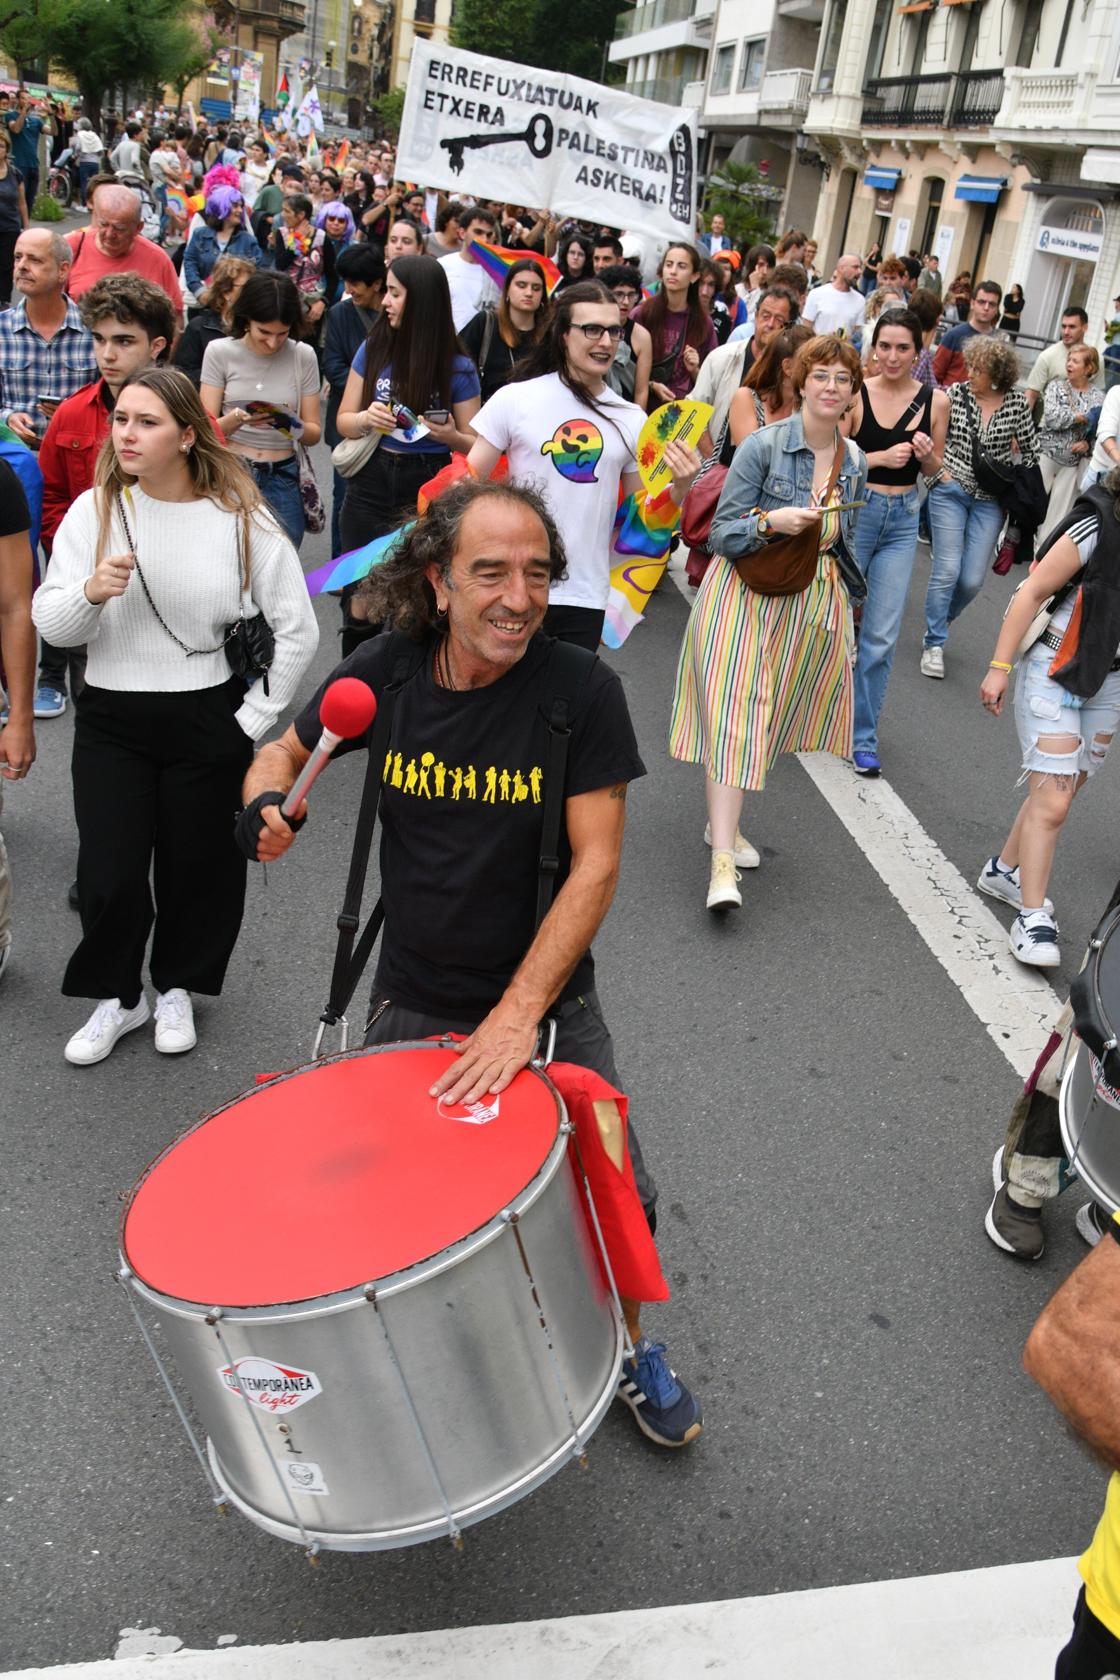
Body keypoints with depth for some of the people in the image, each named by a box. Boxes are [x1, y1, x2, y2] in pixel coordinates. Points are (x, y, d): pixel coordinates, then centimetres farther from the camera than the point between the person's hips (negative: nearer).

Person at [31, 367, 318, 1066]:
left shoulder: (241, 518, -7)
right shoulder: (94, 510, -2)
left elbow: (297, 628, -2)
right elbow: (51, 626, -3)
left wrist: (256, 717, -3)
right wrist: (92, 591, -23)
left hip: (207, 720, -1)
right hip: (111, 720, 1)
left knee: (199, 865, 11)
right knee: (110, 874, 1)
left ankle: (178, 987, 37)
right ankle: (118, 995, 27)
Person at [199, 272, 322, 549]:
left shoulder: (303, 355, 3)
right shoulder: (220, 351, -1)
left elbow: (314, 433, 4)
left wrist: (293, 425, -18)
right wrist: (236, 419, -23)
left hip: (282, 481, 1)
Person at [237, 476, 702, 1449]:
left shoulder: (582, 691, -17)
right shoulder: (384, 675, -9)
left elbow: (595, 865, -19)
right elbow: (282, 753, 7)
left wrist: (519, 1013, -25)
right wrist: (267, 803, -17)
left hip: (547, 1001, -2)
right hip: (410, 1002, 2)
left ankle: (629, 1346, 34)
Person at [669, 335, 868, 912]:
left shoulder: (854, 461, 7)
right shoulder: (763, 445, -10)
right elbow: (720, 534, -9)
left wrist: (844, 605, 19)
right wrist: (771, 522, -26)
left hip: (814, 603, 6)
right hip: (745, 596, -5)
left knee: (767, 716, 11)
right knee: (734, 717, -13)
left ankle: (723, 821, 30)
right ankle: (723, 862, -16)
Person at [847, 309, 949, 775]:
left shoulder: (935, 401, 1)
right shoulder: (856, 394, -9)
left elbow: (934, 471, 11)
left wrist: (927, 456, -10)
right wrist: (880, 458, -19)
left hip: (902, 519, 3)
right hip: (854, 511, -2)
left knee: (881, 637, 1)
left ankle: (862, 737, 11)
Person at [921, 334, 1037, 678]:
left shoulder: (1016, 403, -3)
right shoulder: (955, 395, -5)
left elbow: (1030, 450, 7)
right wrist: (940, 471, -6)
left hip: (990, 501, 1)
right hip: (949, 492, -1)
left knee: (972, 579, 0)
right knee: (947, 569, -8)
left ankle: (941, 620, 29)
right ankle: (934, 643, 4)